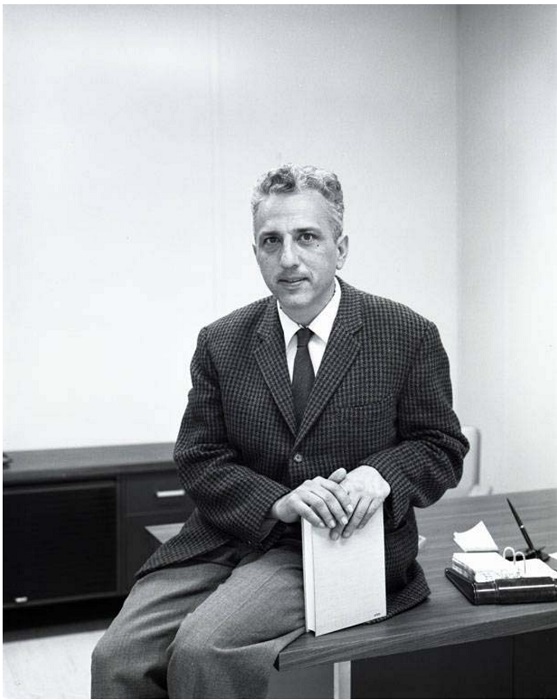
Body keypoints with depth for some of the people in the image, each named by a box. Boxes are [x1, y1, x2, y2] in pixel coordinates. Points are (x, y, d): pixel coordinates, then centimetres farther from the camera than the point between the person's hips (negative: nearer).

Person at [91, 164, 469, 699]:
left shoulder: (408, 336, -1)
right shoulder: (221, 343, 6)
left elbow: (441, 445, 5)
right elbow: (199, 458, 3)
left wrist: (381, 473, -18)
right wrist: (279, 502, -16)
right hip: (228, 537, 3)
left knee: (203, 647, -25)